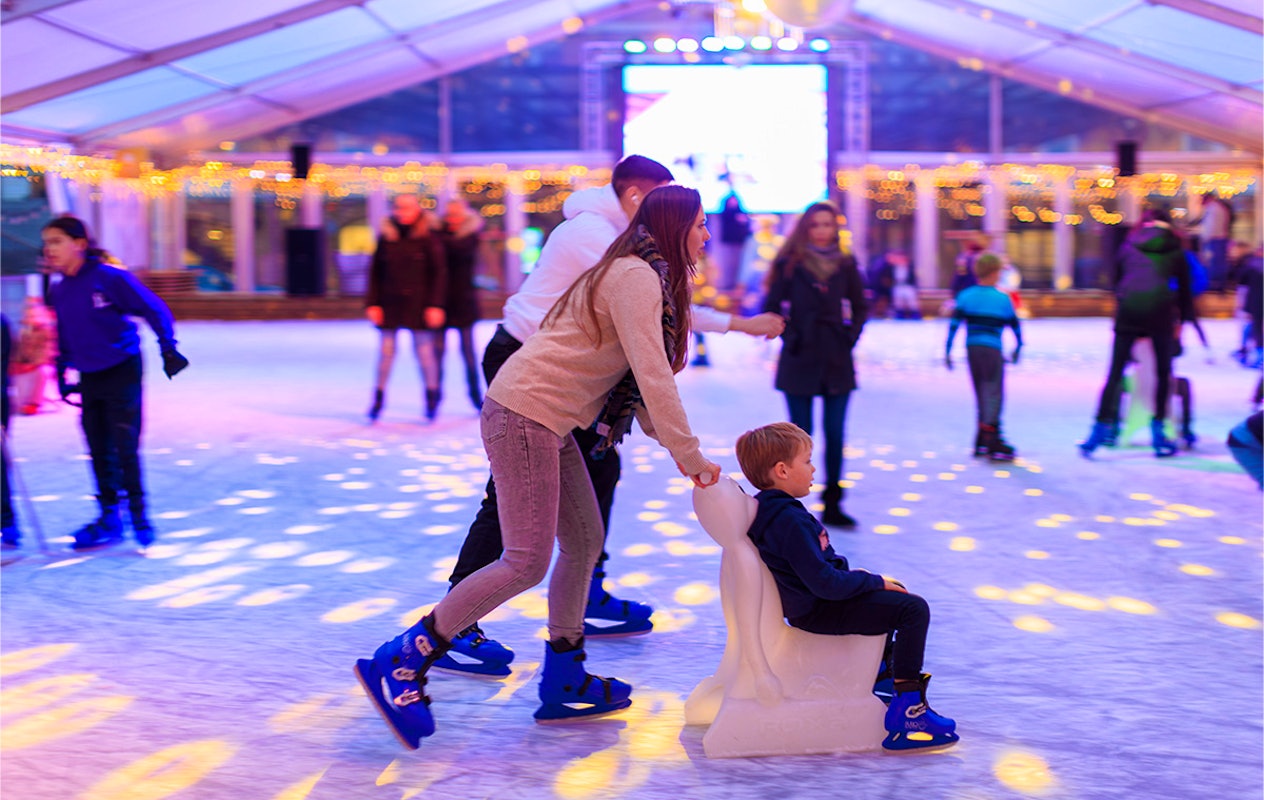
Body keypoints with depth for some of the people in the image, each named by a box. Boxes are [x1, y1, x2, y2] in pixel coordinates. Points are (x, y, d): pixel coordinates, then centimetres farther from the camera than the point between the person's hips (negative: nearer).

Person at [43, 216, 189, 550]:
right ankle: (109, 516, 21)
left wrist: (168, 349, -14)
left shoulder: (111, 278, -15)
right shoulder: (58, 291, 4)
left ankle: (139, 516, 9)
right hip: (89, 378, 6)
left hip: (122, 373, -6)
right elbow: (62, 339, 15)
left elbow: (155, 309, -11)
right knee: (99, 450, 10)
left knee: (125, 447, -5)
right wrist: (62, 376, 14)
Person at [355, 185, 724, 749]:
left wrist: (671, 446, 8)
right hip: (524, 412, -11)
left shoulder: (646, 278, 19)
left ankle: (563, 683, 22)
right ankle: (400, 663, -6)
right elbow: (652, 375, -21)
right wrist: (690, 455, -18)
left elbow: (638, 381, 18)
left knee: (584, 542, 13)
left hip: (547, 424, 11)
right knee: (527, 563, -11)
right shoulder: (635, 277, -13)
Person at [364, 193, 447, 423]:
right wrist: (372, 303, 1)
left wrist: (435, 305, -9)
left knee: (424, 351, 3)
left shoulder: (428, 238, -3)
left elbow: (439, 273, -3)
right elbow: (375, 272, 7)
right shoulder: (386, 236, 5)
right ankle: (378, 397, 15)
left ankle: (432, 396, 21)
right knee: (386, 352, 4)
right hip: (390, 303, 2)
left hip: (418, 305, -2)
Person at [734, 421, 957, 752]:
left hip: (810, 601, 11)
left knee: (893, 594, 31)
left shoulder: (767, 509, 6)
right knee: (913, 608, -18)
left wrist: (854, 576, 15)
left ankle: (882, 671, 43)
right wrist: (874, 582, -17)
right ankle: (907, 706, -18)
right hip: (820, 612, -11)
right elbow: (824, 582, -30)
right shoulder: (791, 521, -27)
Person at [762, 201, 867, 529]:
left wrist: (851, 335, 4)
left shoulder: (846, 265, 6)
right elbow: (772, 307, 0)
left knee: (835, 434, 3)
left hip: (837, 360, 3)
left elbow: (859, 307, 16)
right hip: (800, 360, -3)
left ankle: (832, 504, 12)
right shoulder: (790, 264, -3)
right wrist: (789, 336, -7)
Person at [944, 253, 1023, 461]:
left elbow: (954, 324, -1)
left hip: (971, 349, 4)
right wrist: (1018, 348, 25)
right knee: (994, 394, -4)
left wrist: (947, 350, 1)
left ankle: (982, 443, 17)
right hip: (992, 350, -4)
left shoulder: (965, 296, 6)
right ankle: (992, 443, -13)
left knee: (981, 395, 13)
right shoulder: (1003, 299, 0)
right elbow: (1015, 325, 9)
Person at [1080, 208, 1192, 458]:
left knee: (1115, 374, 4)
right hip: (1160, 308, -1)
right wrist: (1181, 321, 27)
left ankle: (1101, 429, -2)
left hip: (1128, 306, 1)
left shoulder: (1128, 246, 21)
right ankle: (1158, 433, 12)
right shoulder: (1175, 250, 18)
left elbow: (1116, 281, 25)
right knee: (1163, 372, 12)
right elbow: (1184, 290, 19)